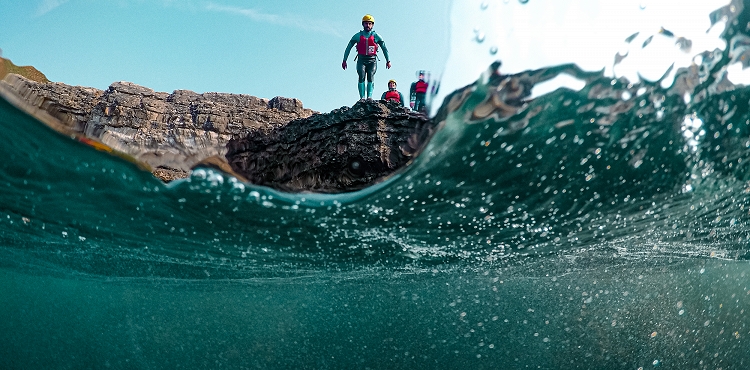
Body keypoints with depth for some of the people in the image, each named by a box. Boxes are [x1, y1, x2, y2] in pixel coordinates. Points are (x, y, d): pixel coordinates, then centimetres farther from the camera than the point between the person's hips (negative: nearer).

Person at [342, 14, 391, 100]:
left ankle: (369, 97, -26)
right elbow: (348, 48, 11)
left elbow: (384, 48, 12)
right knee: (361, 77, -19)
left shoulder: (376, 36, 7)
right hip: (361, 60, 0)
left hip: (372, 60, 0)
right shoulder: (358, 36, 7)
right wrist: (344, 60, 6)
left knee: (370, 77, -20)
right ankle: (362, 97, -22)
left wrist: (388, 61, 6)